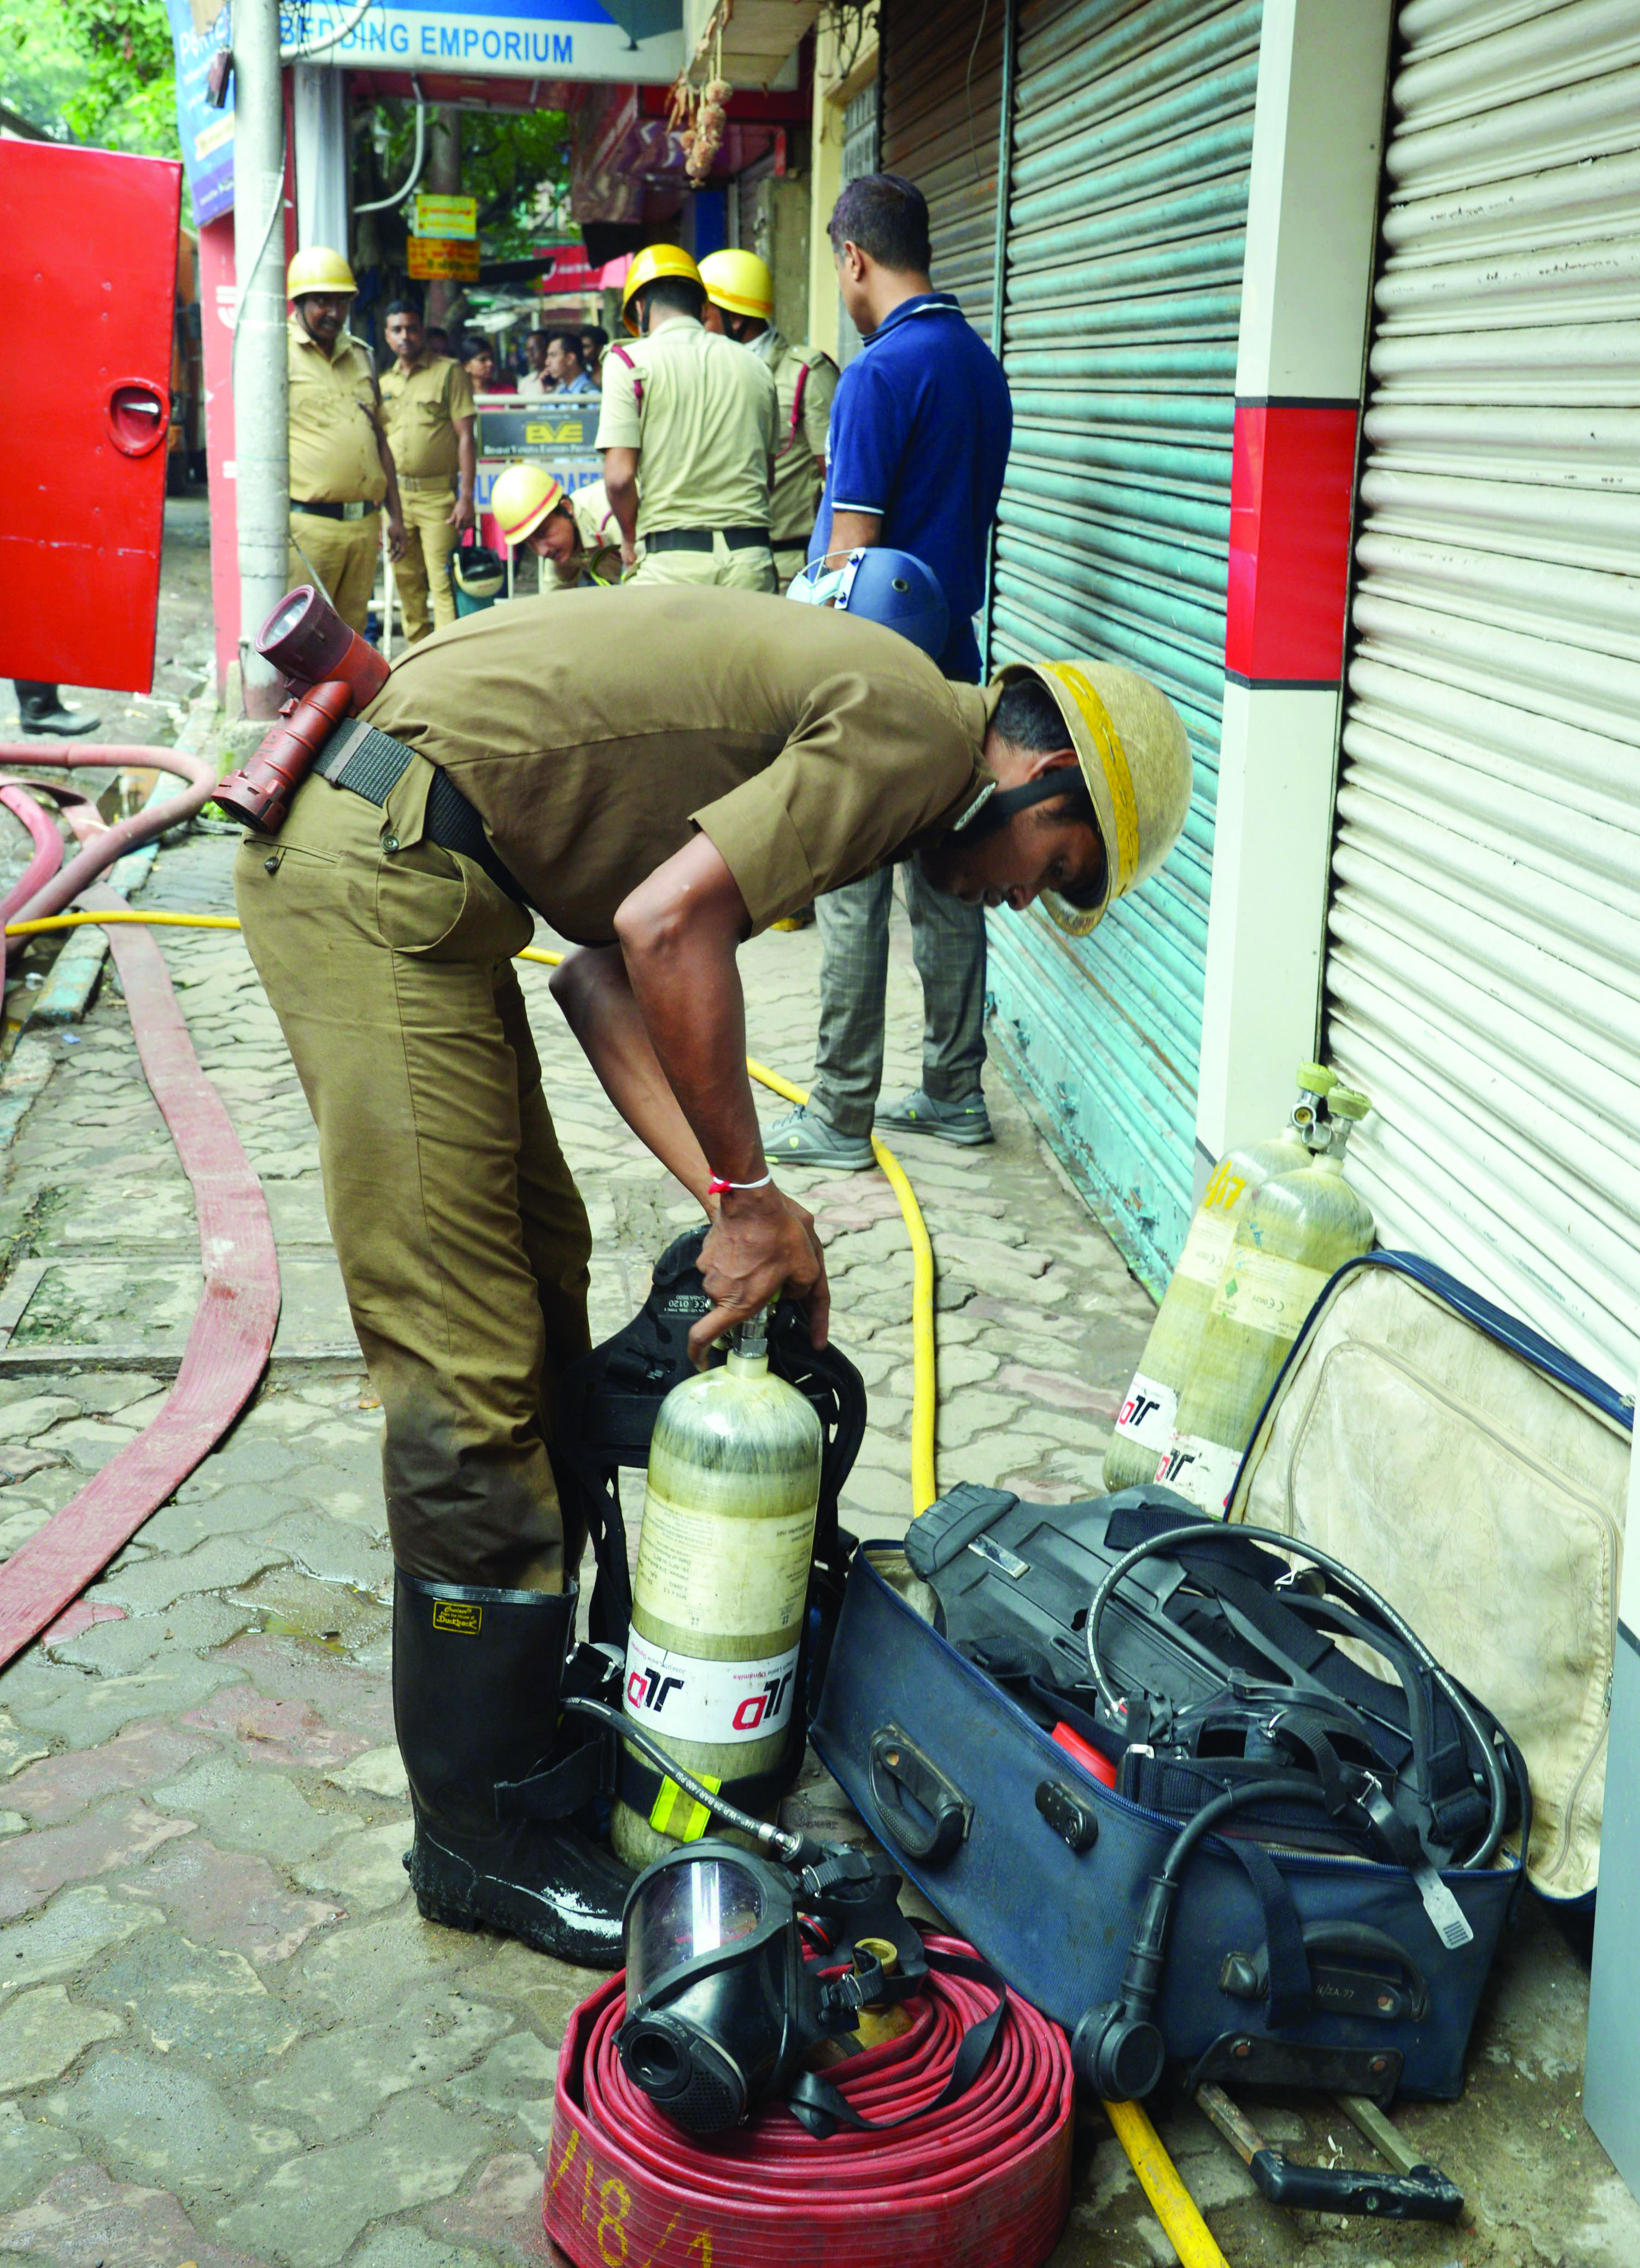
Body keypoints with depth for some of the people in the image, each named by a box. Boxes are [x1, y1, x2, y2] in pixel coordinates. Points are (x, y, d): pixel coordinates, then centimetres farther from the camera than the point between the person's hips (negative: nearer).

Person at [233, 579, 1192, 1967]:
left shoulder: (838, 729, 20)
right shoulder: (916, 725, -10)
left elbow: (604, 971, 12)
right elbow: (669, 927, -22)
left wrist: (735, 1205, 3)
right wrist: (748, 1196, -10)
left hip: (398, 862, 11)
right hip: (378, 870, -11)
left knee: (540, 1276, 18)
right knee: (472, 1368, -7)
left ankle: (526, 1695, 32)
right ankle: (481, 1831, 6)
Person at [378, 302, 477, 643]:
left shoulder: (449, 372, -1)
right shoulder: (385, 382, 15)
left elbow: (466, 437, -5)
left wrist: (466, 496, -12)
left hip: (438, 493, -5)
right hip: (395, 495, 5)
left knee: (442, 583, -10)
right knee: (407, 581, 9)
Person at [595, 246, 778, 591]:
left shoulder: (630, 361, 0)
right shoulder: (756, 368, 13)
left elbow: (619, 477, -7)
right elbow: (767, 474, 15)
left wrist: (630, 539, 9)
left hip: (671, 559, -4)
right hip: (752, 562, 4)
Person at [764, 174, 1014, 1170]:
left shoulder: (882, 371, -16)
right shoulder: (981, 362, 10)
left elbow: (852, 548, -18)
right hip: (952, 664, 8)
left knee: (852, 894, -2)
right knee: (946, 881, 13)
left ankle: (841, 1116, 5)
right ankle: (954, 1091, 21)